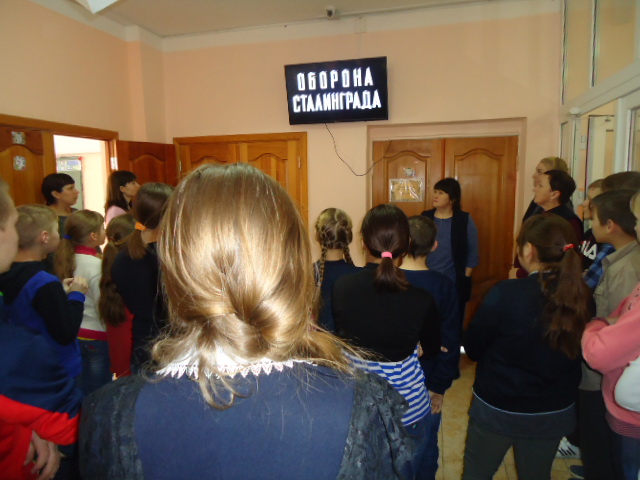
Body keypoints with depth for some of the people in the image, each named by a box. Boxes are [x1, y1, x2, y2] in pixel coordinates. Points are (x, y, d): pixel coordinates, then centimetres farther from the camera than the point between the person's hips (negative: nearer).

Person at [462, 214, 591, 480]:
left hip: (498, 407, -4)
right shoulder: (582, 297, -12)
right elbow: (576, 352, 4)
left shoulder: (506, 294, -27)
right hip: (555, 411, 5)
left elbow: (472, 348, -15)